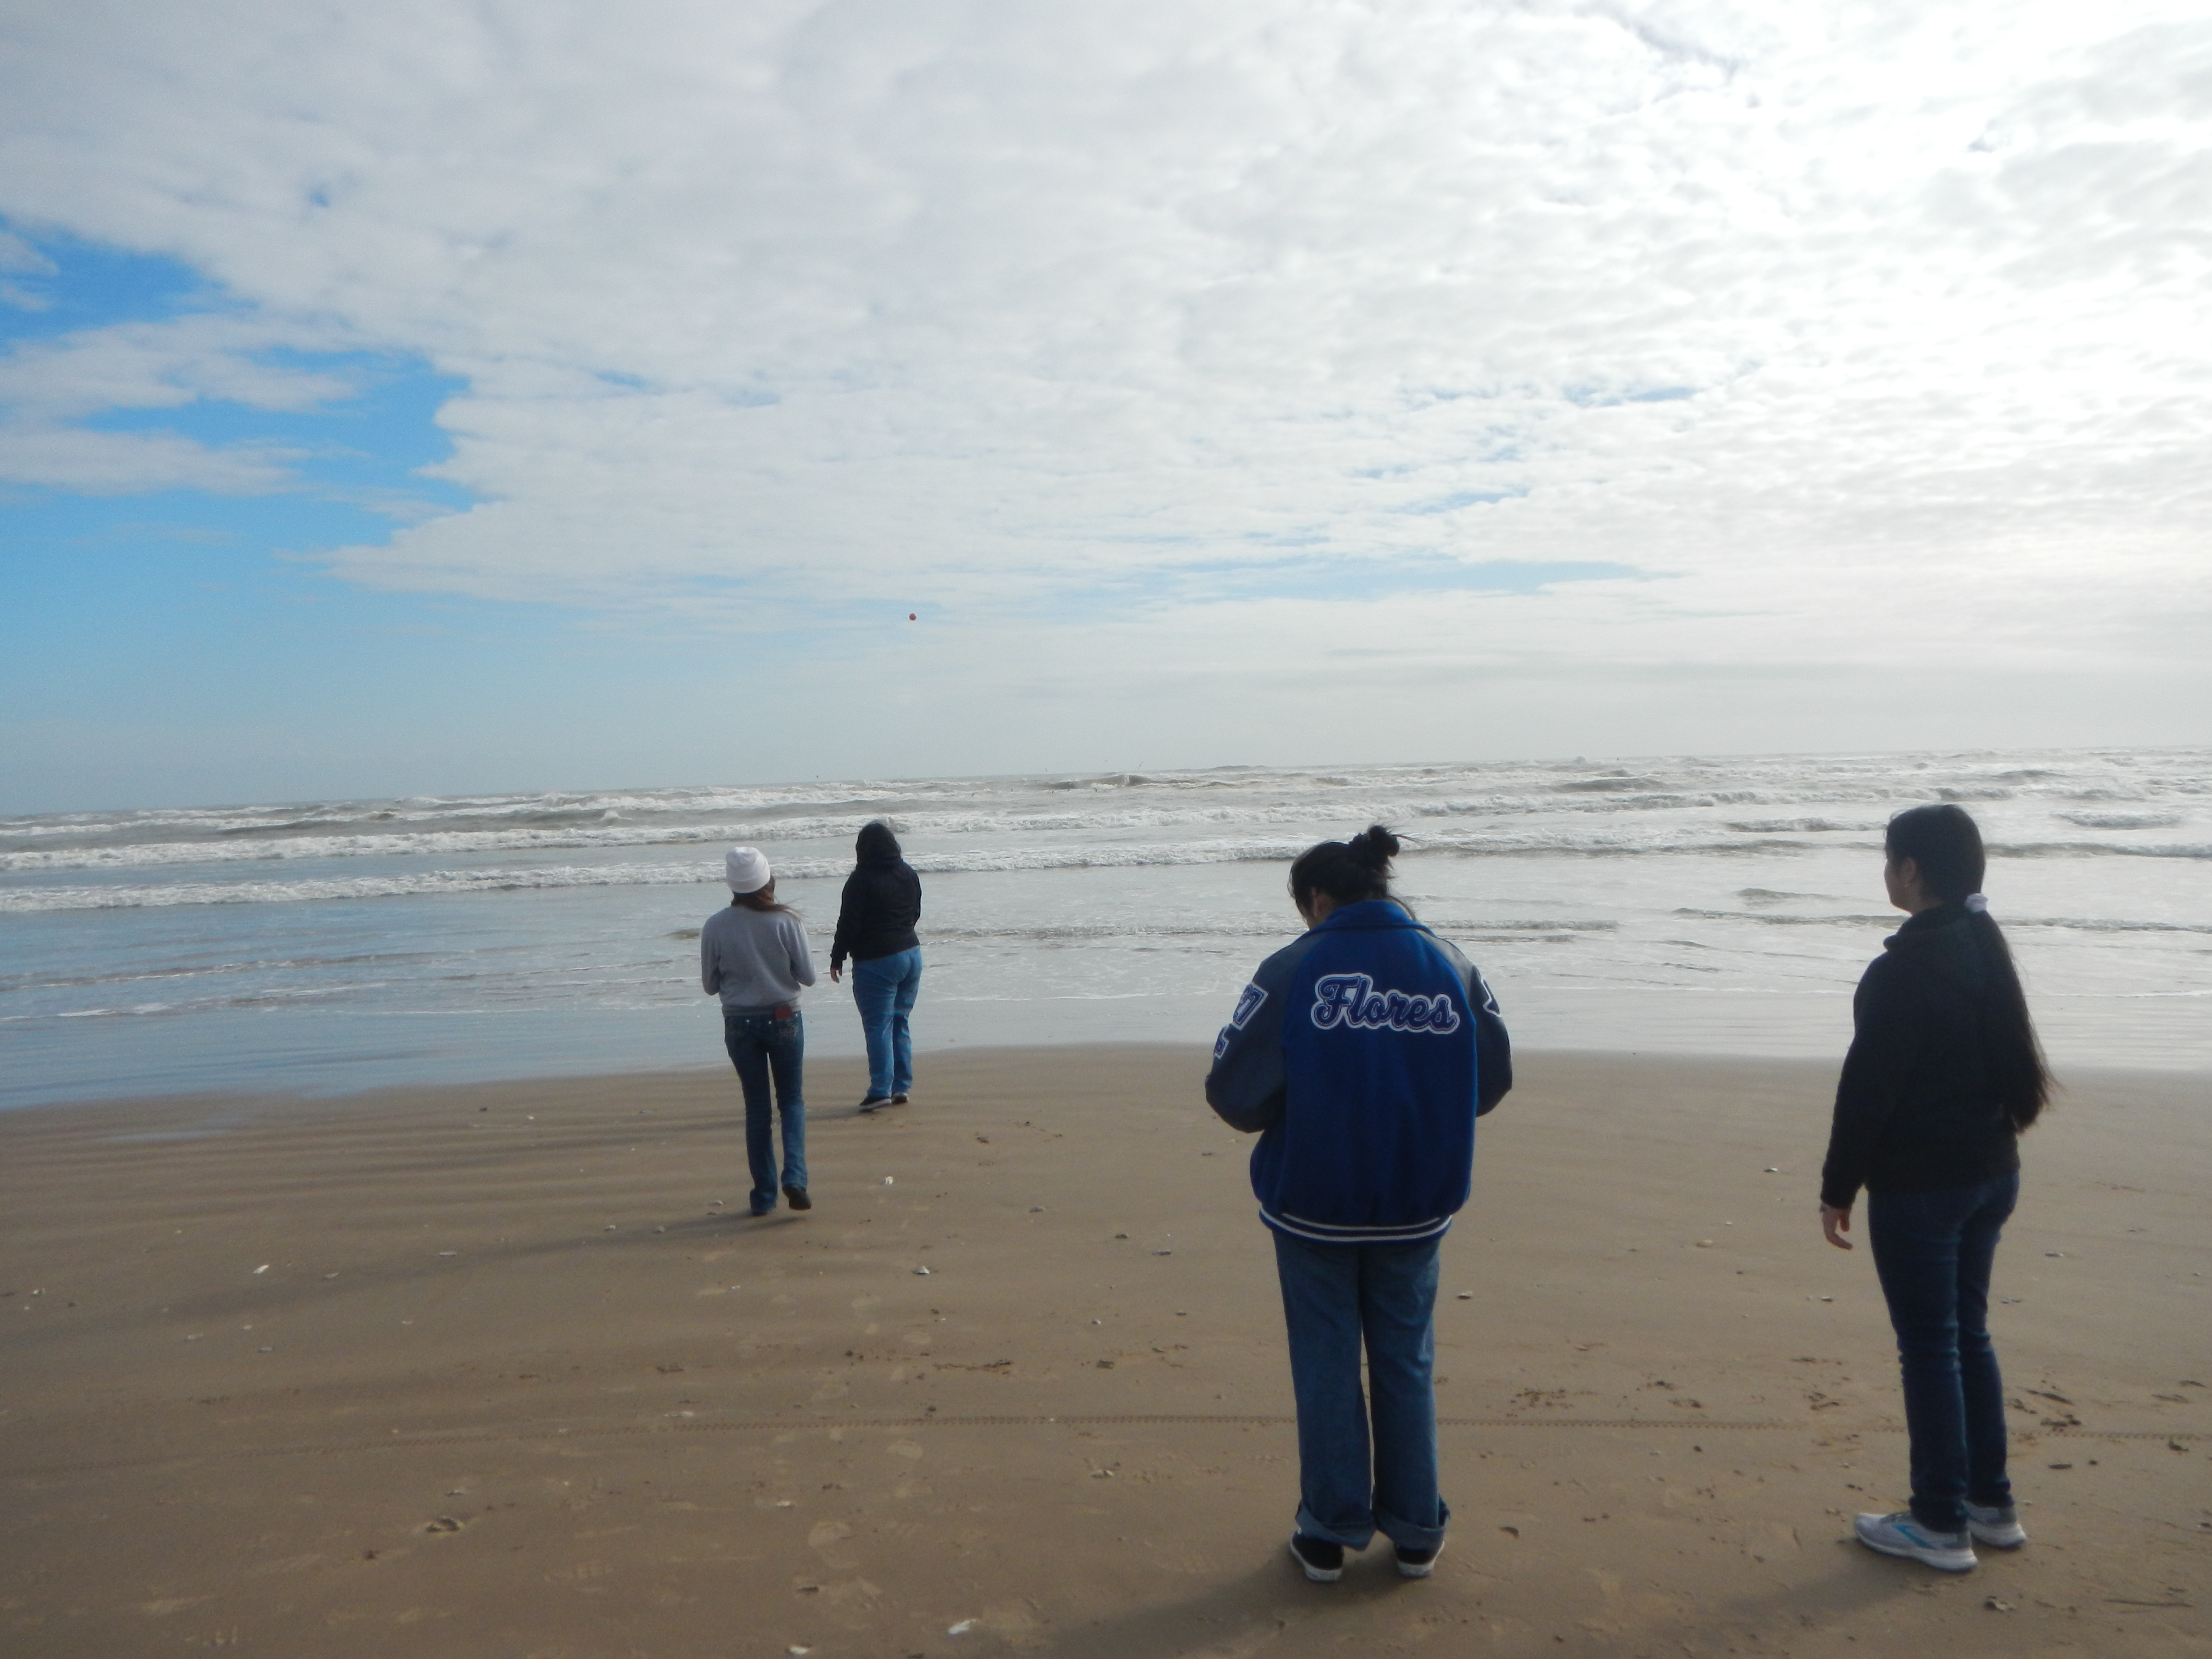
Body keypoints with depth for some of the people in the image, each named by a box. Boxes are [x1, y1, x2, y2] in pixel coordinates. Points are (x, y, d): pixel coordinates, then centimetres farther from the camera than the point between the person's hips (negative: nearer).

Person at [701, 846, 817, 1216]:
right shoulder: (786, 921, -12)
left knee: (756, 1107, 12)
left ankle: (764, 1194, 14)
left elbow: (710, 985, 0)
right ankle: (794, 1177, -5)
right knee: (792, 1101, 13)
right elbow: (808, 976, -6)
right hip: (784, 1019, -1)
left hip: (739, 1024, 1)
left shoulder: (715, 927, -8)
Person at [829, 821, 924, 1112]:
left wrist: (837, 958, -3)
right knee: (900, 1022, 14)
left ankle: (881, 1090, -5)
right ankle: (902, 1086, 16)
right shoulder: (909, 874, 7)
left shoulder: (861, 880, -14)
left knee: (878, 1026, -3)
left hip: (875, 962, -7)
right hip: (911, 954, 7)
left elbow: (848, 924, -13)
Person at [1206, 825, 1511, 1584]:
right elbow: (1492, 1080, 6)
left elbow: (1233, 1092, -14)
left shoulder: (1293, 970, -14)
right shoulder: (1451, 967, -3)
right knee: (1406, 1360, 18)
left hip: (1313, 1203, -3)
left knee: (1326, 1363, 12)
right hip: (1417, 1207, 3)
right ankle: (1416, 1530, 29)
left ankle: (1329, 1533, 23)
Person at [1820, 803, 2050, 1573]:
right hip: (1991, 1171, 8)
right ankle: (1991, 1505, 29)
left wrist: (1839, 1188, -10)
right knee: (1968, 1333, 18)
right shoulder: (1987, 948, 6)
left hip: (1919, 1184, -8)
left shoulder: (1905, 968, -20)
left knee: (1929, 1344, 2)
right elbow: (2010, 1066, 15)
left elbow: (1868, 1087, -18)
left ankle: (1941, 1524, 13)